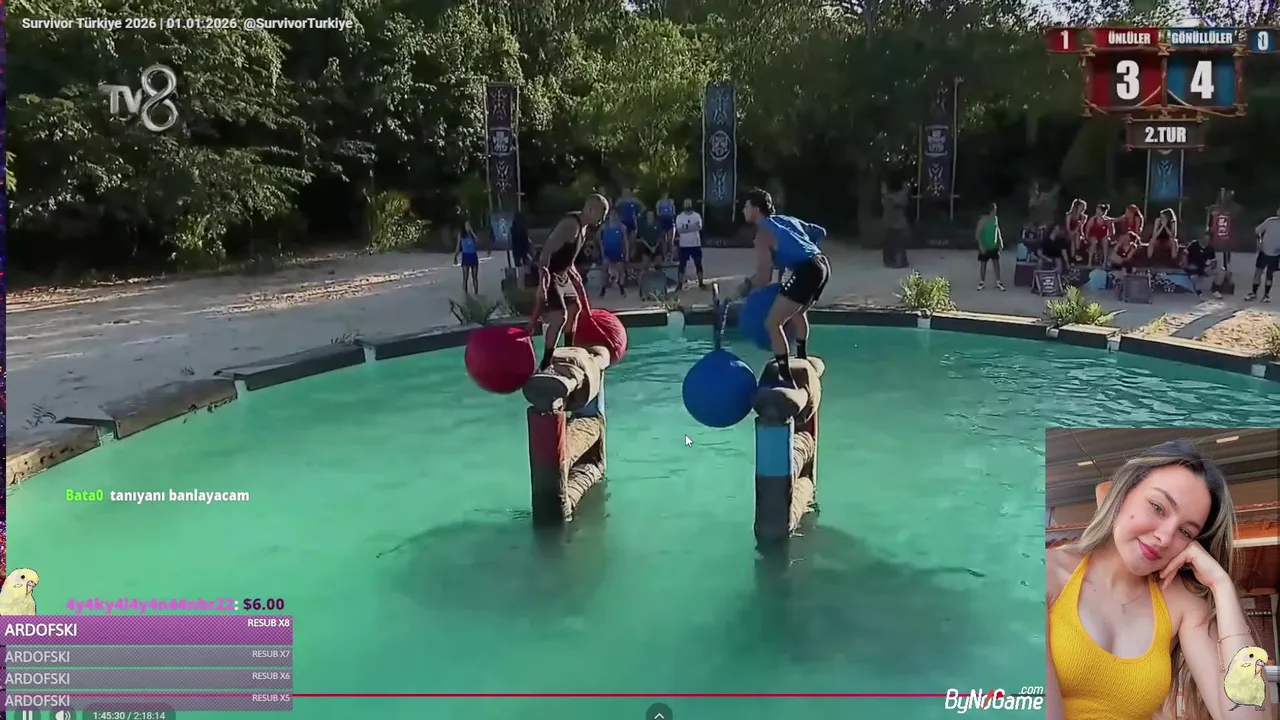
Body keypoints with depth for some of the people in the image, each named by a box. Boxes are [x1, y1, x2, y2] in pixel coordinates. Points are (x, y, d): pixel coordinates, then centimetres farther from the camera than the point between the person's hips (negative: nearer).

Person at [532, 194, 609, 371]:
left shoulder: (584, 226, 8)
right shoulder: (571, 224, -23)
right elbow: (548, 250, -29)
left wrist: (573, 272, 29)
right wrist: (542, 280, -35)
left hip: (561, 274, 11)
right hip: (549, 275, -11)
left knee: (574, 308, 24)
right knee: (559, 316, -21)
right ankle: (545, 364, -19)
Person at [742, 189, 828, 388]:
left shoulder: (763, 233, 1)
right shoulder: (787, 220, 23)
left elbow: (764, 278, -7)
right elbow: (821, 232, 32)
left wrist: (746, 287, 11)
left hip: (806, 271, -9)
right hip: (822, 265, 9)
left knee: (772, 323, -5)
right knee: (797, 313, 34)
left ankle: (787, 379, -12)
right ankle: (802, 361, 47)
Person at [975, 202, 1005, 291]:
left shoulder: (995, 218, 1)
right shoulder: (983, 220, -17)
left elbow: (997, 230, 12)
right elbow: (977, 233, -16)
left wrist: (1000, 242, 9)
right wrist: (981, 245, -21)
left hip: (994, 246, 5)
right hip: (984, 246, -4)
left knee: (996, 263, 4)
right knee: (983, 264, 6)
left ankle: (998, 282, 11)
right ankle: (982, 282, 17)